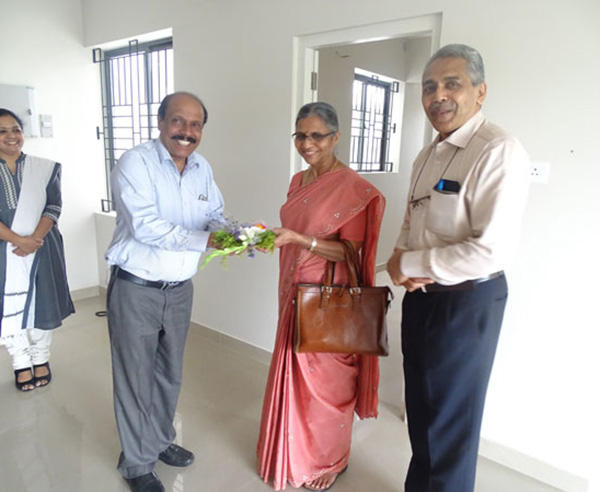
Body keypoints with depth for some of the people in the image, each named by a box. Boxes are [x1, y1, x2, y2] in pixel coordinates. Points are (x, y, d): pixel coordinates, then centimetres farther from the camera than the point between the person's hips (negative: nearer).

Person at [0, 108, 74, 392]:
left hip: (42, 248, 1)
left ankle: (41, 359, 25)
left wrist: (34, 238, -15)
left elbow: (54, 207, -3)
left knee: (42, 303, 8)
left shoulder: (45, 168, 3)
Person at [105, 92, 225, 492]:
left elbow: (216, 216, 8)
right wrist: (205, 241, -30)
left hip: (180, 290, 6)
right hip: (136, 291, -6)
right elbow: (145, 226, -25)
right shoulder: (136, 163, -15)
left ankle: (160, 441, 44)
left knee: (170, 374, 20)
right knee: (135, 379, 9)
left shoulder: (203, 169, 6)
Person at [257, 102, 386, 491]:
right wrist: (272, 235, 4)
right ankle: (295, 452, 41)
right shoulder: (299, 181, 9)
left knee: (327, 380, 9)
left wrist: (297, 239, -28)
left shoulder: (352, 188, -15)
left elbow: (349, 251, -19)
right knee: (294, 374, 17)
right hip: (295, 294, 7)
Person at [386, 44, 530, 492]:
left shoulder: (499, 151, -17)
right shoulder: (428, 155, 10)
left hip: (468, 303, -8)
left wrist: (408, 264, -16)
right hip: (421, 297, 8)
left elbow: (493, 250, -26)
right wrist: (401, 261, -5)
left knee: (451, 421, 10)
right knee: (421, 409, 23)